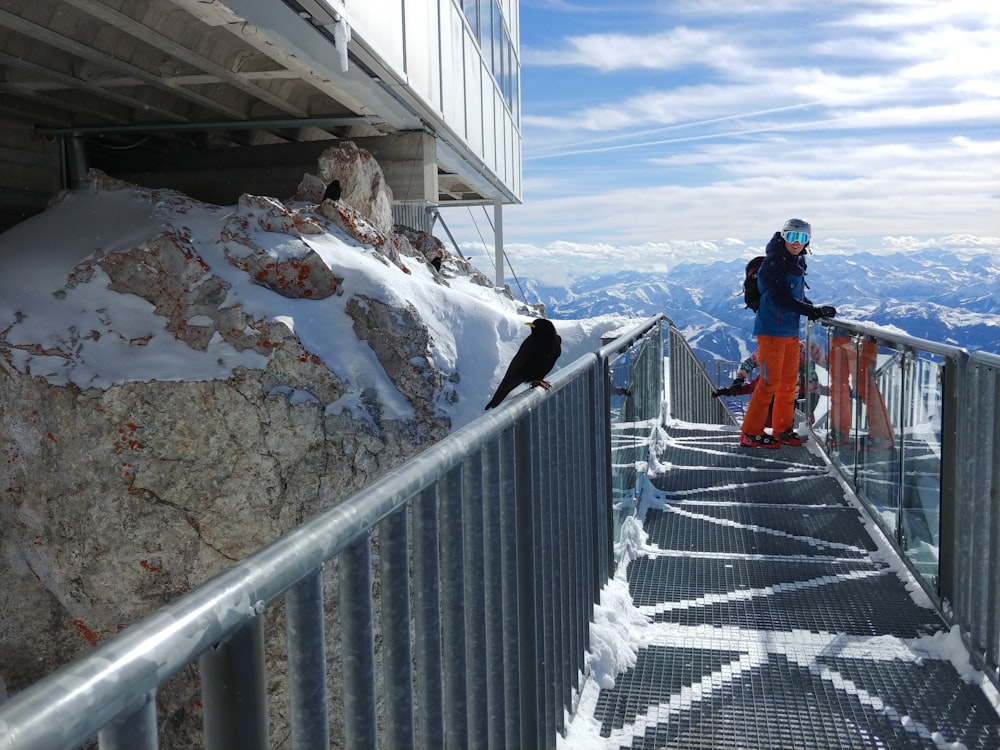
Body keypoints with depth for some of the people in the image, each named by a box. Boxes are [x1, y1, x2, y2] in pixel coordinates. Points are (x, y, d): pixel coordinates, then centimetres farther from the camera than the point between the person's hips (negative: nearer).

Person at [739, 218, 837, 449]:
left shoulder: (797, 263, 11)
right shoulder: (773, 263, -15)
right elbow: (781, 298, -22)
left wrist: (814, 310, 2)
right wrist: (814, 311, -20)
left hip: (791, 330, 9)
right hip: (771, 330, -9)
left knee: (790, 381, 12)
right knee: (770, 381, -6)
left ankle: (782, 429, 24)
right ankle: (750, 433, 3)